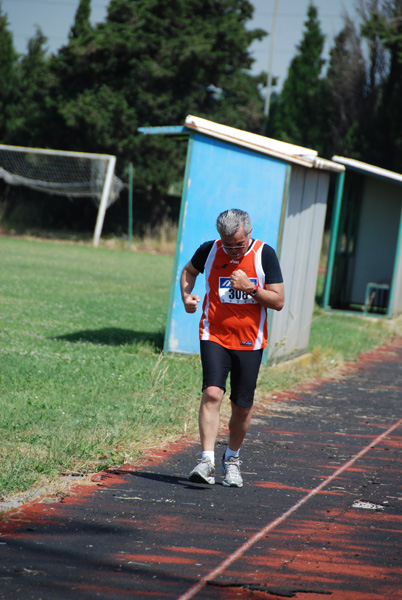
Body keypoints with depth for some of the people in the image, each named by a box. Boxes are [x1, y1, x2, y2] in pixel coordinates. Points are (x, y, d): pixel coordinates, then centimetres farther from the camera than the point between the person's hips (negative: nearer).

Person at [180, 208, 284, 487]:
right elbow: (189, 271, 20)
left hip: (250, 341, 1)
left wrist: (250, 288, -18)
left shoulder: (265, 254, -6)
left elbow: (279, 301, -4)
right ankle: (207, 461, -23)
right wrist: (186, 296, 2)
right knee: (212, 393, -20)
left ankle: (232, 459, 28)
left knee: (242, 406, 6)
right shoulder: (209, 250, -2)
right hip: (215, 337, 0)